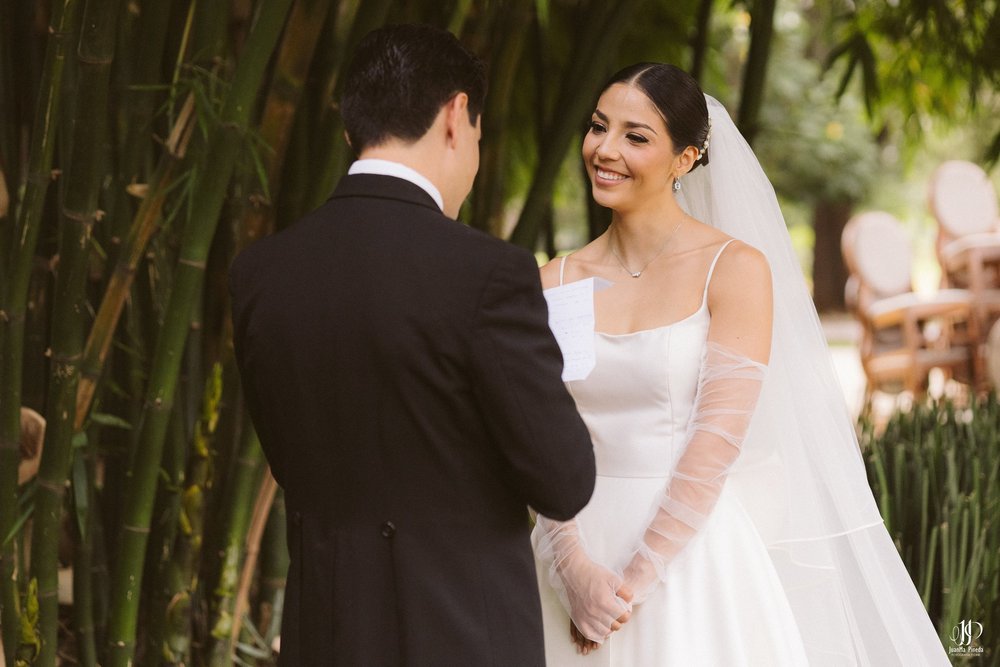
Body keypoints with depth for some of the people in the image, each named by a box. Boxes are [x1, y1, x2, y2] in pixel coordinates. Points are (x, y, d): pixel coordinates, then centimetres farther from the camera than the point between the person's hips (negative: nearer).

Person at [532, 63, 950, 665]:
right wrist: (575, 570, -15)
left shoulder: (736, 269, -6)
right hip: (581, 545, 3)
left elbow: (718, 440, -12)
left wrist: (633, 580, -15)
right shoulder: (557, 283, 5)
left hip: (695, 560, -3)